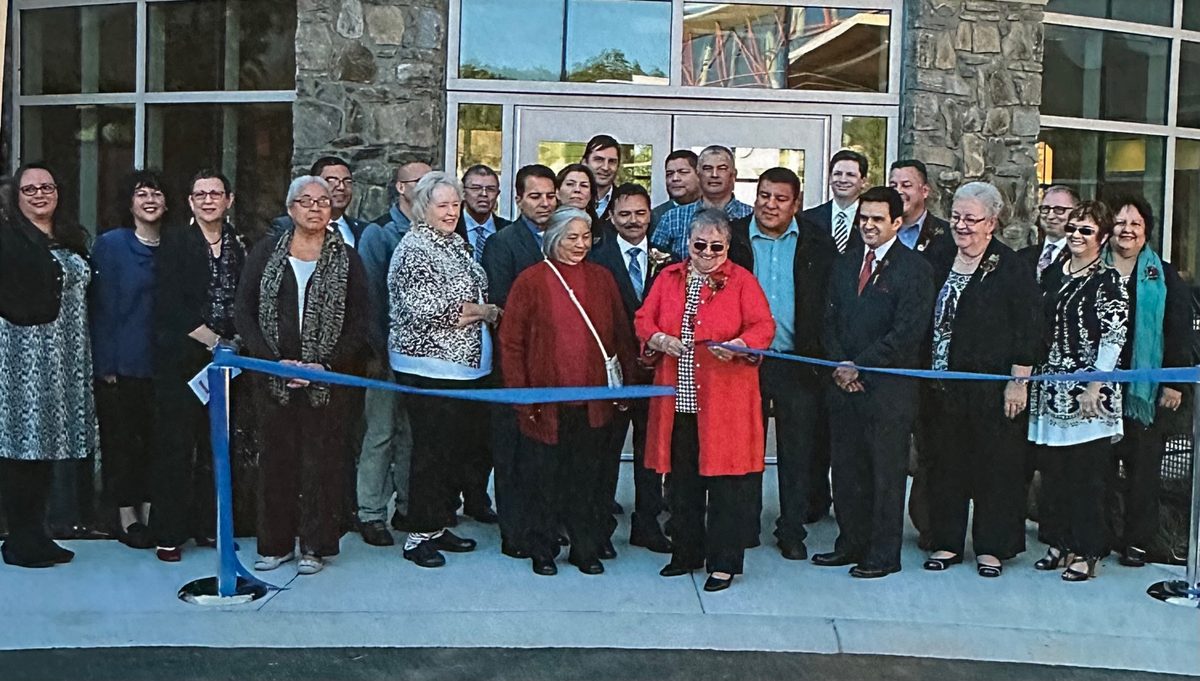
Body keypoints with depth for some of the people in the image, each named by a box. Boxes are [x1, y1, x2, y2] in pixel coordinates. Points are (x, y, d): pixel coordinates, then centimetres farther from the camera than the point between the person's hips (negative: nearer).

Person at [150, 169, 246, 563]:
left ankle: (208, 526, 13)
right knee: (176, 442, -2)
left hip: (227, 354, 3)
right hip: (181, 357, -3)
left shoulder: (238, 244, 11)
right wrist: (213, 340, -10)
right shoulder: (175, 241, 1)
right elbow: (170, 304, -7)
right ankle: (169, 533, 4)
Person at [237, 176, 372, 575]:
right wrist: (274, 361, -9)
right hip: (274, 375, 2)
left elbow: (360, 321, 0)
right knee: (276, 458, 6)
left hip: (328, 380, -1)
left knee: (321, 460, 1)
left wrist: (326, 365, -11)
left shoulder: (347, 259, 3)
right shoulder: (265, 254, 7)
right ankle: (275, 543, 18)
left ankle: (315, 546, 12)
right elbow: (245, 313, 3)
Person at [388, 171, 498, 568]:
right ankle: (418, 536, 9)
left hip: (463, 366, 8)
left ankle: (437, 526, 24)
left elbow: (479, 298, 25)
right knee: (431, 451, -3)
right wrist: (481, 311, -10)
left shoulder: (456, 245, 16)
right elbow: (422, 311, -21)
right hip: (429, 367, -8)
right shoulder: (414, 250, -11)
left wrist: (486, 312, 1)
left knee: (456, 448, 12)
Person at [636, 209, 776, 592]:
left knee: (725, 479, -2)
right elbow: (643, 320, 11)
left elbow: (764, 327, -4)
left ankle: (724, 563, 7)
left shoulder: (742, 281, 3)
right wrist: (659, 338, -10)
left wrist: (738, 345, -23)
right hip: (677, 398, 4)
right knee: (682, 479, 11)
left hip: (726, 400, -4)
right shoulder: (668, 278, 13)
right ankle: (686, 554, 25)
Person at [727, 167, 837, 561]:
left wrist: (823, 357, -4)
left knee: (798, 451, 7)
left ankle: (792, 531, 19)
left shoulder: (817, 244, 3)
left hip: (798, 363, 0)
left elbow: (831, 302, 3)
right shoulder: (733, 237, 2)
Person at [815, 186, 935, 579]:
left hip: (889, 388, -6)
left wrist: (859, 366, -12)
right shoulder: (844, 265, 15)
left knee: (886, 472, 2)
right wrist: (840, 364, -3)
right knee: (846, 469, 11)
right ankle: (851, 543, 24)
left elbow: (906, 333, -13)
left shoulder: (914, 269, -5)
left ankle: (884, 554, 12)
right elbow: (829, 321, 14)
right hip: (845, 383, 6)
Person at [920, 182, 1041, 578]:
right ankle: (948, 542, 20)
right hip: (941, 385, 5)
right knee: (944, 464, 9)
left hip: (991, 388, -5)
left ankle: (992, 547, 15)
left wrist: (1018, 382, -13)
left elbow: (1028, 331, -8)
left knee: (994, 466, 4)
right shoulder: (938, 262, 10)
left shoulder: (1013, 268, -6)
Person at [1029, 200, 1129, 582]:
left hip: (1087, 391, -6)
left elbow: (1114, 337, -11)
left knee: (1085, 475, -1)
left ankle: (1086, 553, 8)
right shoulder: (1051, 274, 12)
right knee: (1052, 471, 10)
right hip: (1051, 388, 6)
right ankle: (1059, 544, 21)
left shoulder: (1108, 279, -6)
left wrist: (1095, 386, -15)